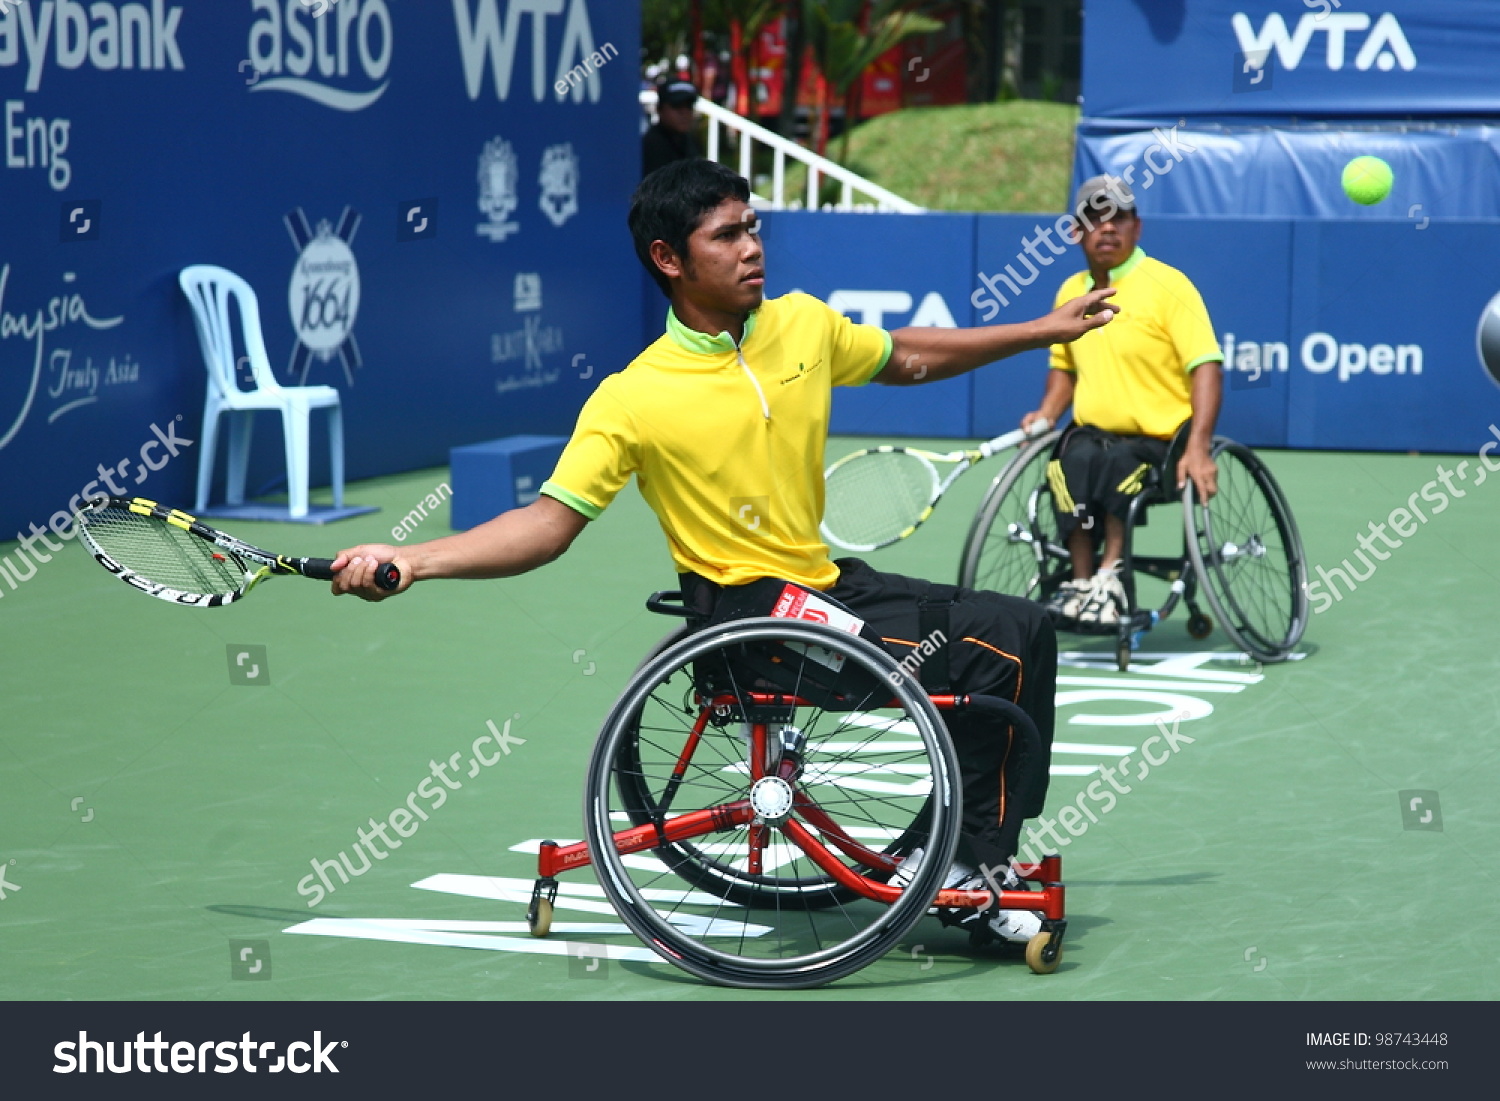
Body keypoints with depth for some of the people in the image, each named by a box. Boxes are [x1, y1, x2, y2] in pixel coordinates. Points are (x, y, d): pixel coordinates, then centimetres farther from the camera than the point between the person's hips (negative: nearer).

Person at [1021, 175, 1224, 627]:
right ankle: (1081, 581, -27)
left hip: (1158, 439, -4)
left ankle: (1109, 575, -26)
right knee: (1071, 459, -32)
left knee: (1116, 462, -37)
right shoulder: (1070, 292, 14)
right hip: (1091, 433, 4)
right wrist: (1046, 415, 9)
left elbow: (1206, 366, -12)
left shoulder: (1168, 285, -4)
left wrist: (1197, 449, -24)